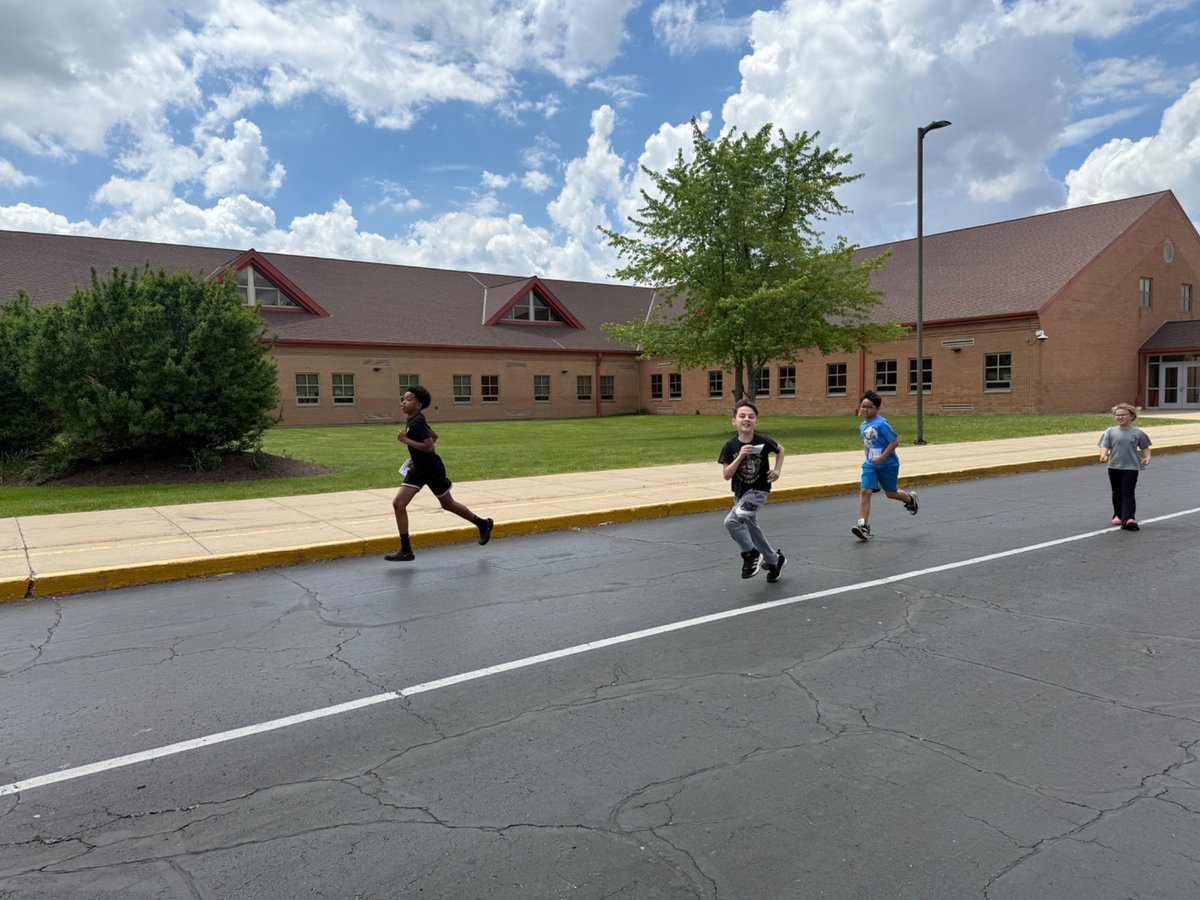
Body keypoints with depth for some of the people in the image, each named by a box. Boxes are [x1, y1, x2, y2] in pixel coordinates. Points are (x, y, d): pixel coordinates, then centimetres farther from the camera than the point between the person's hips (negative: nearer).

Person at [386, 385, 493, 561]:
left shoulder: (417, 422, -20)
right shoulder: (413, 421, 7)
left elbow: (429, 446, -28)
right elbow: (434, 435, 19)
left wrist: (406, 440, -24)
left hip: (432, 469, -9)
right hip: (417, 469, 9)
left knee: (447, 504, 8)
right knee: (398, 503, -3)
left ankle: (483, 524, 30)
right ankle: (406, 551, 1)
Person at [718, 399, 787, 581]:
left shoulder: (763, 441, -14)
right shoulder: (730, 446, -11)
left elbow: (780, 449, 8)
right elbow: (726, 475, -14)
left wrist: (777, 469, -5)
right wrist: (740, 456, -25)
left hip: (758, 490, -4)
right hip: (740, 493, 5)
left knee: (732, 520, -25)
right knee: (750, 527, 17)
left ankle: (750, 554, -2)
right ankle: (774, 560, 39)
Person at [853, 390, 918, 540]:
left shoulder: (881, 424, -17)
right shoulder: (862, 425, 6)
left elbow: (895, 442, -19)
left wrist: (881, 458, -23)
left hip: (888, 464, -5)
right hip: (870, 464, 5)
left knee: (890, 493, 11)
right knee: (865, 491, -12)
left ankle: (910, 498, 45)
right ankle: (864, 525, -15)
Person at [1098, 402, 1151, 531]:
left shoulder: (1138, 433, 3)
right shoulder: (1110, 432, 4)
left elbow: (1144, 447, 11)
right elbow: (1104, 446, -2)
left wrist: (1147, 457, -7)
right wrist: (1103, 455, -22)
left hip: (1131, 467, -2)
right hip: (1114, 467, 2)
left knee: (1128, 493, -11)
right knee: (1117, 493, 14)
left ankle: (1127, 519, -19)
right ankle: (1118, 515, 31)